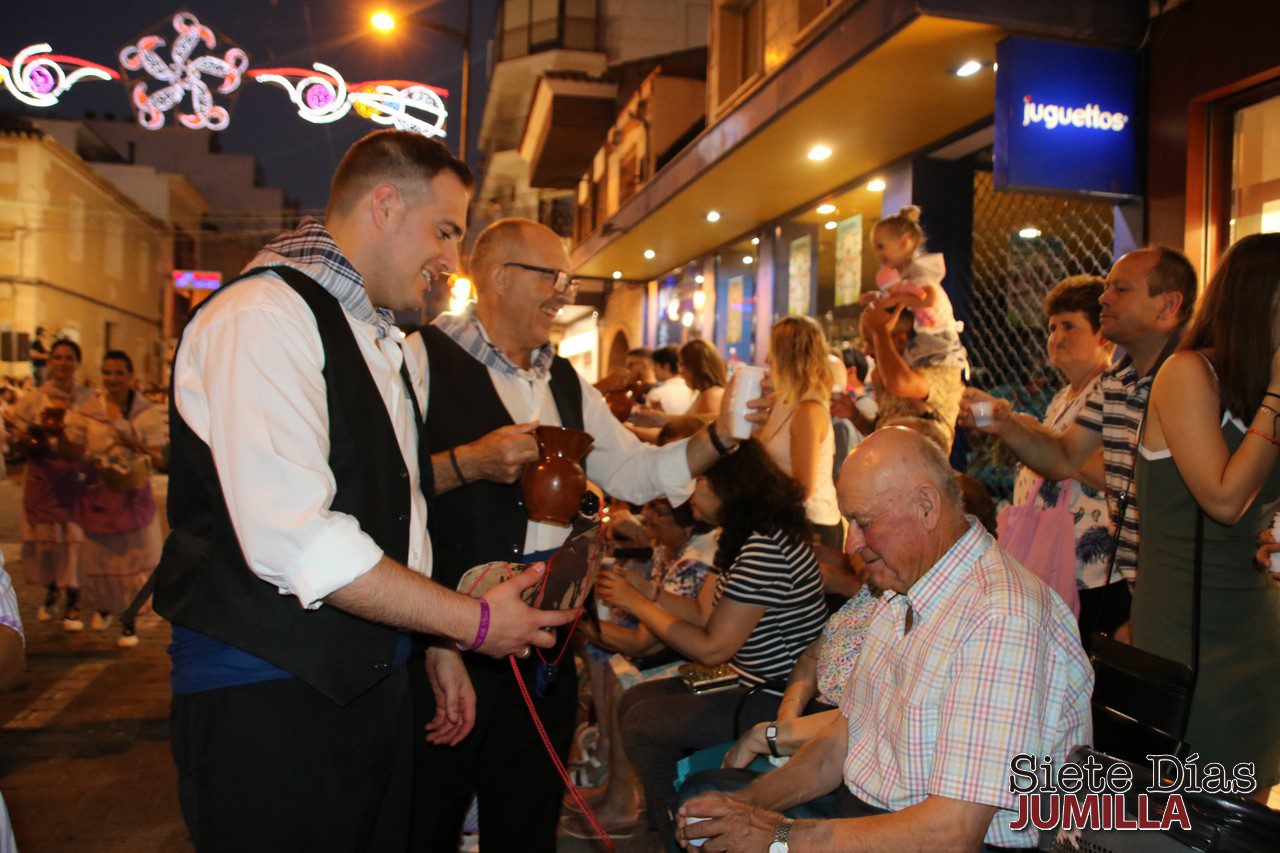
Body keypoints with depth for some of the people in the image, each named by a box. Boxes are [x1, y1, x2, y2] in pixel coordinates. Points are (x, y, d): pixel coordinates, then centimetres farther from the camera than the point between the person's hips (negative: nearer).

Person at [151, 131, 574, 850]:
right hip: (264, 697, -8)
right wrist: (472, 621, -17)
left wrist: (439, 648, 14)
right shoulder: (263, 316, -16)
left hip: (374, 678, 9)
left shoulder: (384, 340, 15)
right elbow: (291, 539, -26)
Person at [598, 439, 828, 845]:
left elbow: (711, 648, -20)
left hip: (779, 702, -10)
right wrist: (644, 591, 2)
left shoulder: (764, 549, -25)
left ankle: (677, 834, 14)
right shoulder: (746, 537, 8)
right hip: (753, 685, 10)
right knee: (632, 701, 7)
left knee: (642, 723, -9)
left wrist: (637, 603, -12)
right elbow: (706, 616, 9)